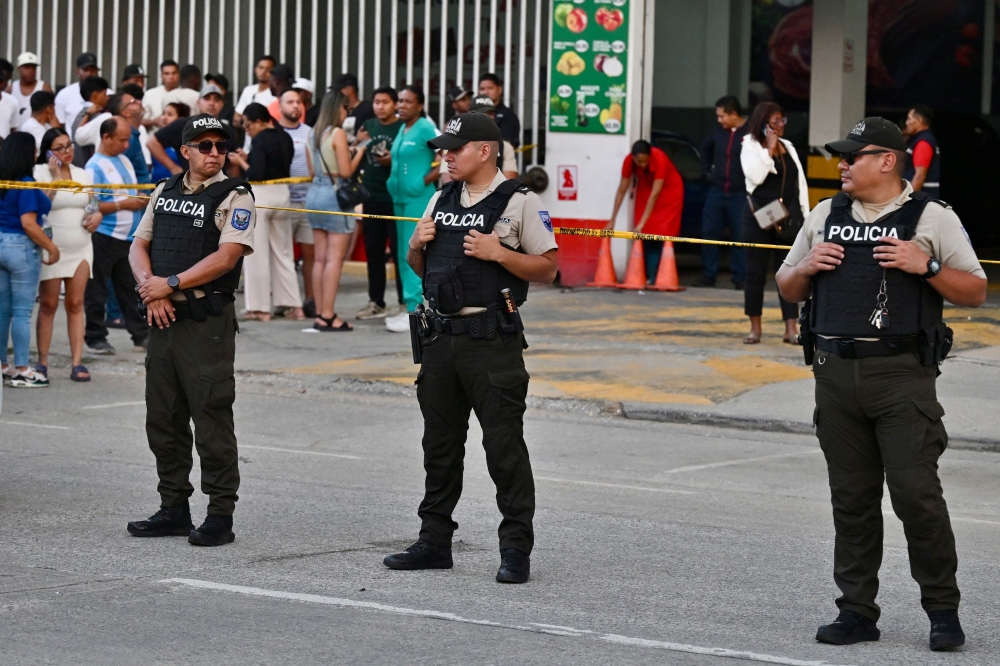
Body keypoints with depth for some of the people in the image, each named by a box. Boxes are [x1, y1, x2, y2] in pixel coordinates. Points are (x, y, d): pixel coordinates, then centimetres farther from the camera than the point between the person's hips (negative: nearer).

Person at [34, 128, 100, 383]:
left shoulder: (82, 174, 11)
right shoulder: (40, 172, -5)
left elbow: (92, 204, 21)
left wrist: (97, 216, 0)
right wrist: (56, 176, -18)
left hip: (80, 248, 4)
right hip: (52, 248, -4)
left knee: (76, 304, 2)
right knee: (48, 305, 1)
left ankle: (77, 362, 1)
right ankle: (42, 362, 8)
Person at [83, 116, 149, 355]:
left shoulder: (124, 160, 12)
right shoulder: (95, 166, -11)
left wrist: (140, 201, 4)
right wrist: (123, 205, -18)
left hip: (128, 237, 7)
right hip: (103, 237, -7)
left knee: (131, 290, 10)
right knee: (96, 291, 2)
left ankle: (141, 335, 14)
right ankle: (95, 338, 9)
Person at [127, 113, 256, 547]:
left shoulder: (233, 197, -4)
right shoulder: (165, 193, 15)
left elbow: (226, 256, -15)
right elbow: (140, 246, 13)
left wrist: (171, 284, -15)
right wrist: (150, 288, -5)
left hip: (207, 320, -7)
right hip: (163, 317, 7)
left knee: (212, 419, -6)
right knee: (163, 418, 10)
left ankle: (220, 515, -2)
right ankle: (173, 508, 19)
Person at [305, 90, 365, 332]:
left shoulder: (313, 134, 11)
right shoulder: (338, 133, -11)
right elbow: (346, 171, -14)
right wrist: (359, 153, 2)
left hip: (315, 192, 8)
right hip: (335, 195, -8)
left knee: (321, 258, 9)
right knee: (335, 259, -6)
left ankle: (320, 314, 9)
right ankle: (328, 315, -9)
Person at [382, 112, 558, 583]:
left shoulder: (520, 203, -4)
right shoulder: (441, 200, 16)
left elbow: (548, 269, -6)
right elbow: (419, 267, 24)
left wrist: (498, 253, -18)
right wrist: (417, 244, 2)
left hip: (491, 338, -7)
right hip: (441, 334, 7)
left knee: (504, 445, -7)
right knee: (439, 443, 12)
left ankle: (516, 549, -4)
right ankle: (434, 541, 20)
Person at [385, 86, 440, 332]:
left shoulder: (425, 128, -10)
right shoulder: (402, 130, 14)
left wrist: (428, 179, -14)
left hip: (418, 199, -9)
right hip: (400, 198, 9)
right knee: (403, 255, 10)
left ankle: (415, 309, -9)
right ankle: (411, 309, 16)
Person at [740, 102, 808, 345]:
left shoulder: (788, 147, 13)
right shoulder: (750, 147, -1)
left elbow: (800, 182, 13)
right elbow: (755, 176, -17)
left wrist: (805, 215, 7)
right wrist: (769, 149, -15)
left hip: (788, 216, 4)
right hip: (759, 216, -4)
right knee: (756, 272, 2)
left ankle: (791, 329, 0)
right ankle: (755, 328, 10)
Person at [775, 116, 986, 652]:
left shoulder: (932, 218, 2)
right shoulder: (825, 216, 16)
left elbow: (975, 292, 1)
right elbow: (788, 289, 23)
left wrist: (927, 266, -14)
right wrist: (806, 267, 2)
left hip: (901, 374, -5)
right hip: (835, 374, 5)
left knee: (916, 492, -10)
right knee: (851, 499, 7)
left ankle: (943, 609, 1)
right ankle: (857, 611, 13)